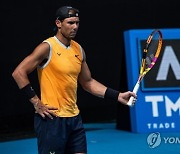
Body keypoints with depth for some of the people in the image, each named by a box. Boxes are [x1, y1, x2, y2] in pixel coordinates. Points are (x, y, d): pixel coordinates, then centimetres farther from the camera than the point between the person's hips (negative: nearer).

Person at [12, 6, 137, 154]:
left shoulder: (79, 49, 10)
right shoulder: (47, 47, -11)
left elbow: (88, 82, 19)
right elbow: (19, 73, -14)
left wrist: (118, 96, 10)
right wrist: (36, 103, -15)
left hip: (74, 118, 7)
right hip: (52, 119, -7)